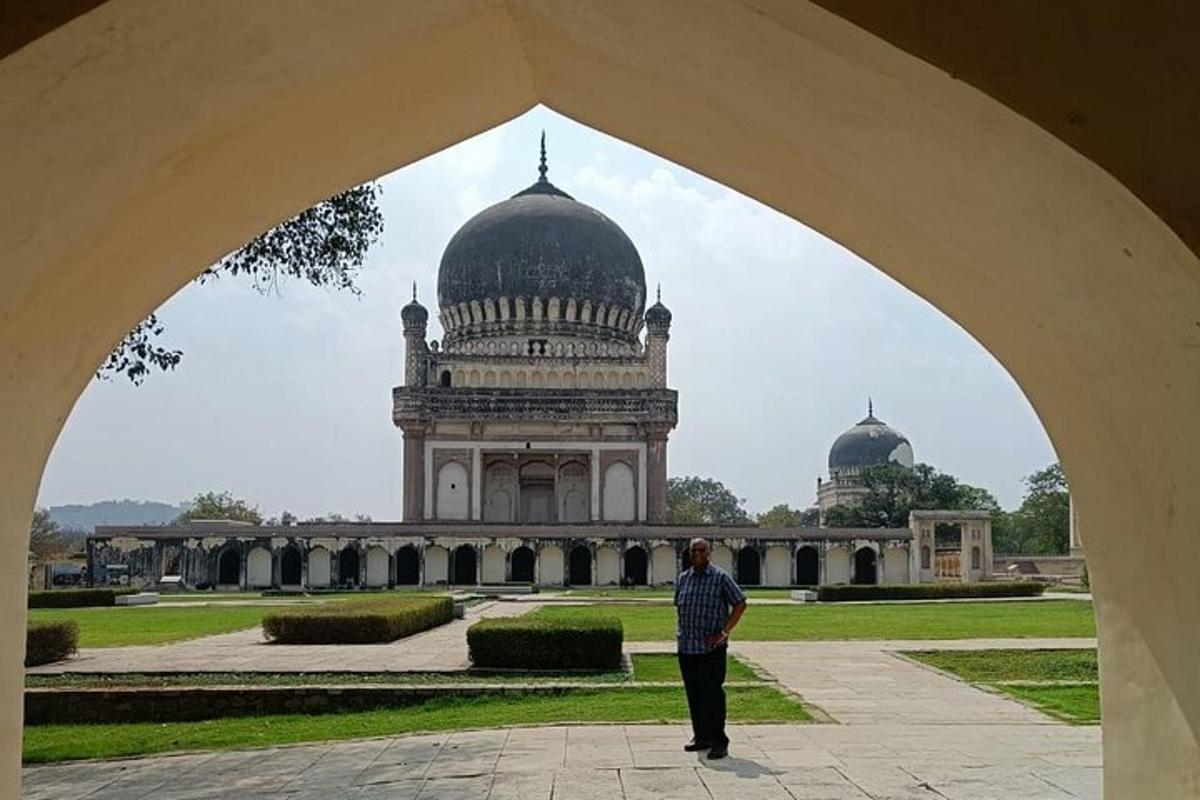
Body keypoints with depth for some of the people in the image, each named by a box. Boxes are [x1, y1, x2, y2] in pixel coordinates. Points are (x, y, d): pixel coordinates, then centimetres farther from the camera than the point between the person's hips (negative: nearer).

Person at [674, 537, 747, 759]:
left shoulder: (720, 577, -4)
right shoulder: (682, 579, 11)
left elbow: (740, 604, -4)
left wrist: (724, 631, -9)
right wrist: (680, 631, 12)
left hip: (711, 648, -5)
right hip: (686, 647, 5)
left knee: (713, 694, -5)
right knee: (693, 694, 11)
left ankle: (719, 741, 1)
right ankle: (701, 737, 22)